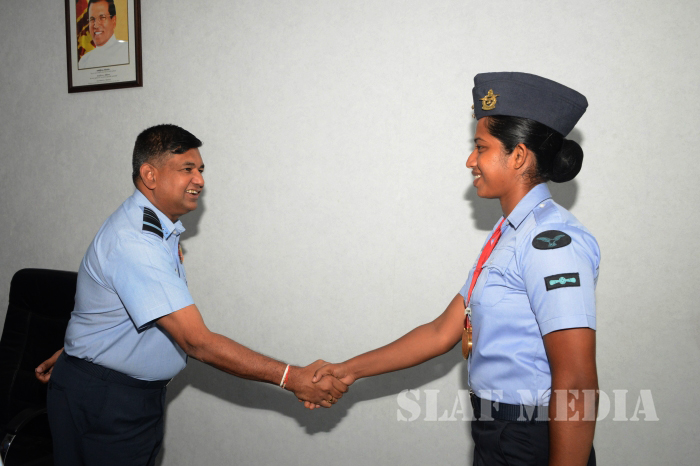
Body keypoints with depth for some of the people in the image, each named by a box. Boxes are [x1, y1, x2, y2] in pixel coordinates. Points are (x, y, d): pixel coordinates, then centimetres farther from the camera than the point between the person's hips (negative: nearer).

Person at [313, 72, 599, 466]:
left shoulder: (552, 241, -20)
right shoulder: (508, 235, 8)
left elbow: (576, 384, -24)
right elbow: (444, 332, 8)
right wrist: (351, 370, 9)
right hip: (495, 434, 8)